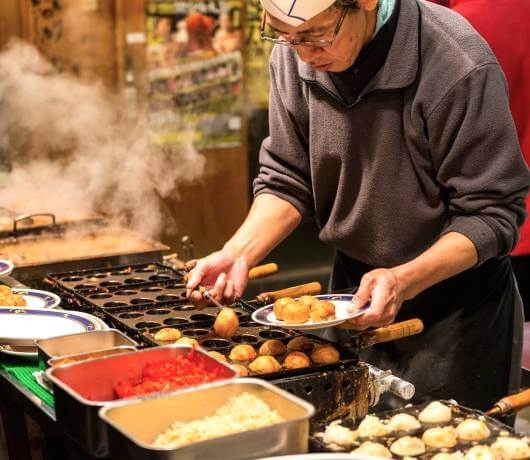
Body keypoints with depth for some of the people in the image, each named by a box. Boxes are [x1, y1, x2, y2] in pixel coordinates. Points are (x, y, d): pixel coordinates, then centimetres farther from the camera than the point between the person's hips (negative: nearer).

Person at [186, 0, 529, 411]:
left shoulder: (458, 66, -26)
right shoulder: (294, 55, -9)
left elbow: (491, 214, -20)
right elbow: (286, 180, 0)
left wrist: (404, 281, -34)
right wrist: (238, 253, -16)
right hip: (355, 286, 5)